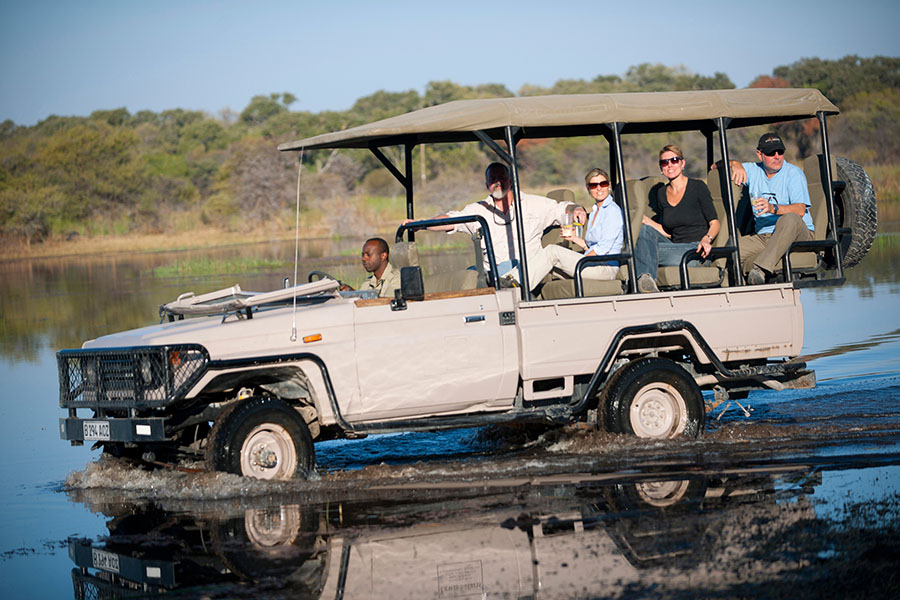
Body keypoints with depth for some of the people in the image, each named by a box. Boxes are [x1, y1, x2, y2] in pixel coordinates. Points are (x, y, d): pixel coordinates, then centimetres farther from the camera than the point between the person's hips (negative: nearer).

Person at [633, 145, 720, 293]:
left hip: (697, 250, -6)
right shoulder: (661, 193, 15)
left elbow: (714, 223, -4)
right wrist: (646, 220, 3)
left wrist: (706, 239, -25)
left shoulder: (698, 187, -1)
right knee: (645, 230, -23)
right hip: (675, 246, 6)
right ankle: (646, 280, -42)